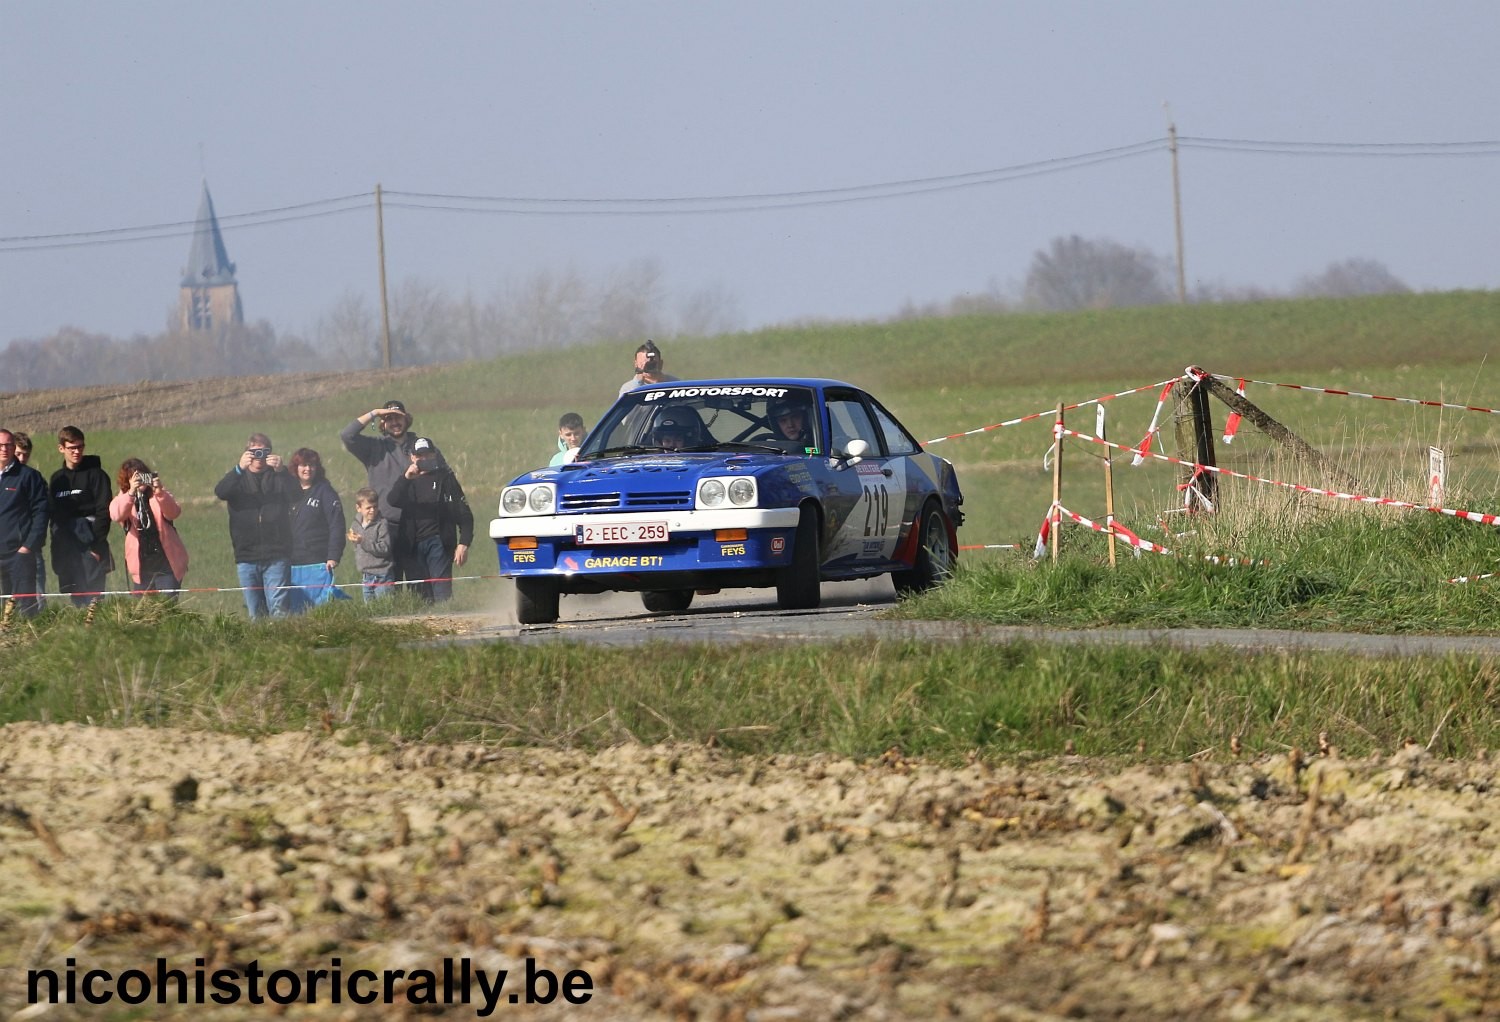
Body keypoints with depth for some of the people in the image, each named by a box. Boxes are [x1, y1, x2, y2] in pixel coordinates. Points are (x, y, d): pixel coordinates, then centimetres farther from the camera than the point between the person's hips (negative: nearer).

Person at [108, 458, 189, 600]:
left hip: (166, 564, -2)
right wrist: (131, 493, -34)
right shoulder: (123, 499, 5)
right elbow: (116, 515, -18)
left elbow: (174, 512, -17)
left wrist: (160, 493, -35)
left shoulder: (160, 495, 4)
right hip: (141, 566, 2)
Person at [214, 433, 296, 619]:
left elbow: (295, 495, -9)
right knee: (255, 613, 4)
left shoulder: (277, 477, 10)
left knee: (279, 610, -13)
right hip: (247, 557, 2)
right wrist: (239, 469, -25)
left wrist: (280, 471, -25)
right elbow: (220, 492, -8)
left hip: (276, 556, -2)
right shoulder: (238, 478, 13)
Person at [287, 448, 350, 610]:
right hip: (293, 565, 5)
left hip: (319, 565, -5)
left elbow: (337, 526, -7)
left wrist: (333, 557, -16)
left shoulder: (325, 492, 0)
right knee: (295, 610, 3)